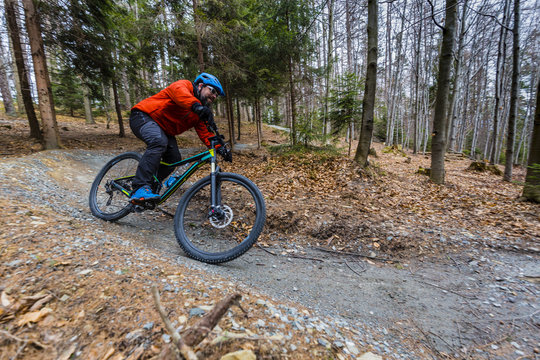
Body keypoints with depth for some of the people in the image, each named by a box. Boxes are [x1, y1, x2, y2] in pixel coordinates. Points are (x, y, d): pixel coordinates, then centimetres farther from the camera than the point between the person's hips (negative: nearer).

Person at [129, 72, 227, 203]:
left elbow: (205, 133, -1)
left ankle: (152, 187, 15)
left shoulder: (200, 114, 7)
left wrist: (219, 147, -18)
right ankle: (140, 189, -36)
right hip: (143, 116, -8)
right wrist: (197, 105, -57)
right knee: (159, 142, -35)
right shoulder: (185, 85, -13)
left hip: (164, 130, 9)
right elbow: (179, 92, -38)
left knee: (174, 159, -4)